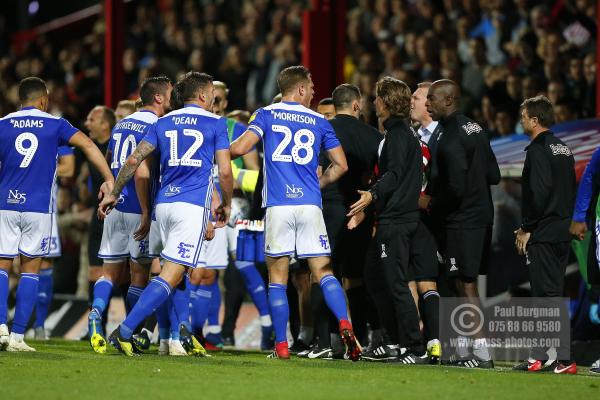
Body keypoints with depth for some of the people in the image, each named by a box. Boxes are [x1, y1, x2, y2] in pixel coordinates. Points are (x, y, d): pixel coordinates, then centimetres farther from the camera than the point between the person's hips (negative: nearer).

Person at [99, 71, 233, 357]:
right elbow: (225, 172, -1)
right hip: (194, 205, -6)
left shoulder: (163, 123, 14)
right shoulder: (215, 123, 3)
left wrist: (114, 193, 16)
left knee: (177, 270, 20)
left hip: (164, 203, 6)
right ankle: (125, 331, -23)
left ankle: (183, 335, 18)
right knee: (171, 275, -11)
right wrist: (226, 205, 14)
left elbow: (134, 160, 7)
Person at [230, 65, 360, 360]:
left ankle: (281, 344, 1)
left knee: (277, 278, 5)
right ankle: (345, 326, -17)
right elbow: (341, 164, 12)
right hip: (310, 204, 1)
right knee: (324, 272, 3)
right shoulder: (319, 122, 12)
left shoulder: (266, 115, 5)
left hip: (278, 206, -1)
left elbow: (240, 148, -7)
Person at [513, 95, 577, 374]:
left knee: (547, 294, -8)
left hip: (542, 235, -9)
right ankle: (540, 356, 14)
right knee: (551, 292, 11)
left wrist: (526, 229, -13)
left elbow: (537, 193, -20)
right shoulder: (564, 149, 15)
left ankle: (561, 359, -12)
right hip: (562, 233, 9)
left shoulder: (538, 150, -12)